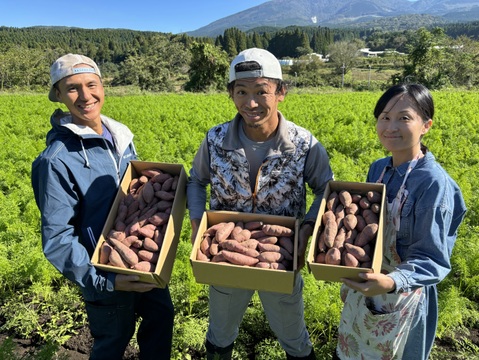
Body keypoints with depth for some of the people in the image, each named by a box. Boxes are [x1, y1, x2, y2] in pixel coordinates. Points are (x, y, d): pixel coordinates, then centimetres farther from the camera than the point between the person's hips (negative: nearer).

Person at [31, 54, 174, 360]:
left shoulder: (120, 136, -3)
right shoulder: (57, 159, -23)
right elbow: (57, 238, -21)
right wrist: (102, 281, -27)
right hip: (107, 273, -6)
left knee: (161, 316, 23)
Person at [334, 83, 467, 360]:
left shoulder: (434, 182, -25)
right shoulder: (378, 169, -4)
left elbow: (434, 261, -23)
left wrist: (393, 282, -40)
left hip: (403, 299, -6)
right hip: (363, 288, 6)